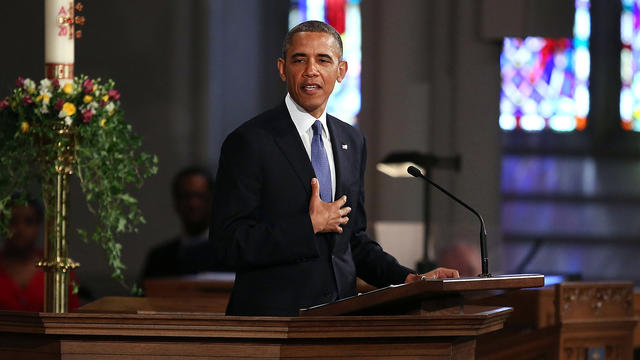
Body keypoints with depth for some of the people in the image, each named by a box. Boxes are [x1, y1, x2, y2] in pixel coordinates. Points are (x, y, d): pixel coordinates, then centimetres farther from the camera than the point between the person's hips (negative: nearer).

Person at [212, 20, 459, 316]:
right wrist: (311, 225, -11)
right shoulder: (249, 142, -4)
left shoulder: (352, 142, 16)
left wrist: (409, 279, 8)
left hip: (340, 311, 6)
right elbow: (230, 240, -11)